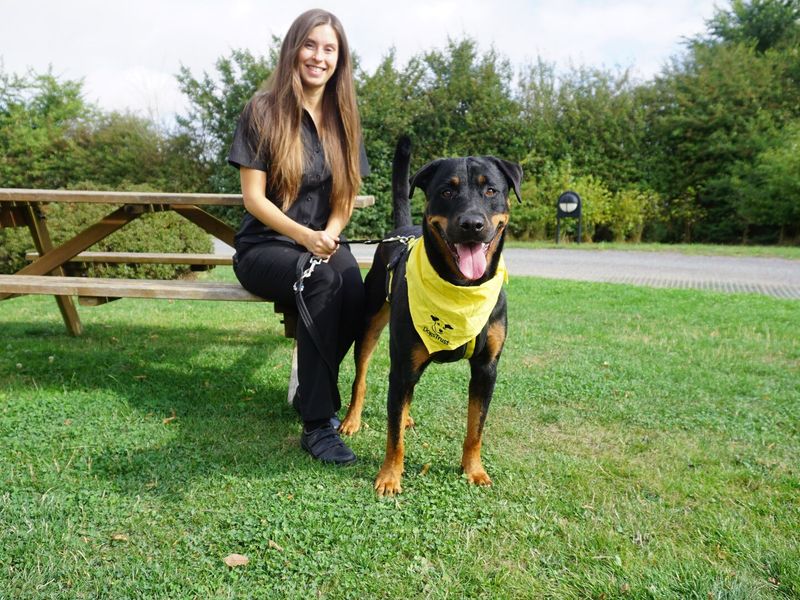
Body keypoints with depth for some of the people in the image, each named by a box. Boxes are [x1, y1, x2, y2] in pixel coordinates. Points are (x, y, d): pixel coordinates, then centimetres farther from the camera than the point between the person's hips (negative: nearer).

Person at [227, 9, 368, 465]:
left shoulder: (343, 118, 10)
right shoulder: (264, 110, -4)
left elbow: (347, 194, 10)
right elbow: (253, 197, -8)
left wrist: (330, 235, -10)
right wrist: (306, 237, -22)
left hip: (323, 242, 4)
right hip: (265, 247, -3)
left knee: (355, 286, -32)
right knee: (325, 280, -36)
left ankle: (311, 387, -8)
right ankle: (318, 423, -28)